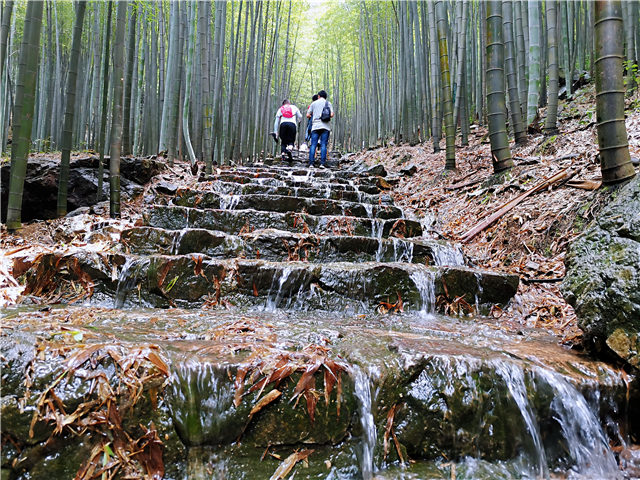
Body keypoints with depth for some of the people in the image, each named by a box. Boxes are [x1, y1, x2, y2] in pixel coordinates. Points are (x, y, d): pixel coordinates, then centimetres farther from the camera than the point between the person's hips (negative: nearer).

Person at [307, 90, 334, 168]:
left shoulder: (313, 103, 16)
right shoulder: (328, 103, 11)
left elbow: (307, 115, 13)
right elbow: (331, 115, -2)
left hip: (315, 126, 1)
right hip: (325, 126, -1)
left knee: (313, 145, -1)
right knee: (323, 145, -4)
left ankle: (311, 163, -11)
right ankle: (322, 163, -13)